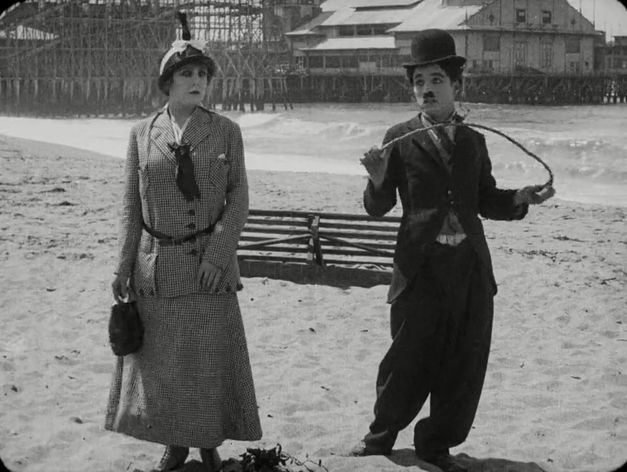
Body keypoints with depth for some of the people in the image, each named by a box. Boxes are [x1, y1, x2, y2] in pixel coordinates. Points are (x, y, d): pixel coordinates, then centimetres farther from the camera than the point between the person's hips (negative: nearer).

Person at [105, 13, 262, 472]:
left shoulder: (226, 131, 0)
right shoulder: (142, 133, 4)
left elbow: (238, 199, -2)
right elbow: (132, 206, 6)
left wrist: (217, 254, -13)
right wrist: (124, 266, 2)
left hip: (210, 264, -1)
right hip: (156, 266, 2)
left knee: (211, 358, 1)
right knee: (161, 360, 6)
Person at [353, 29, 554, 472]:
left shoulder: (473, 141, 12)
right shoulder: (400, 140, 2)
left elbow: (486, 202, 17)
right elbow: (378, 208, 2)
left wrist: (519, 199, -1)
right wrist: (379, 181, -18)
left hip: (471, 268, 3)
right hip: (421, 269, -3)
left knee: (464, 365, 7)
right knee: (409, 361, 2)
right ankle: (381, 436, 25)